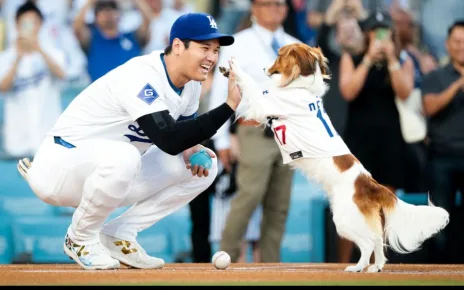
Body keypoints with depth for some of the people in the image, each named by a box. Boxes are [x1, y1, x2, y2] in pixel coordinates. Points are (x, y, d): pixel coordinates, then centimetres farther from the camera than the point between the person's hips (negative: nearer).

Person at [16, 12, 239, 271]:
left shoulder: (191, 82, 0)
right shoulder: (141, 77, -27)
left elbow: (179, 132, 15)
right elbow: (168, 141, -37)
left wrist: (191, 148, -10)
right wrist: (230, 105, -36)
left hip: (112, 170, 9)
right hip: (59, 167, -9)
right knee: (122, 156, -41)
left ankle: (117, 234, 2)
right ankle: (81, 238, -12)